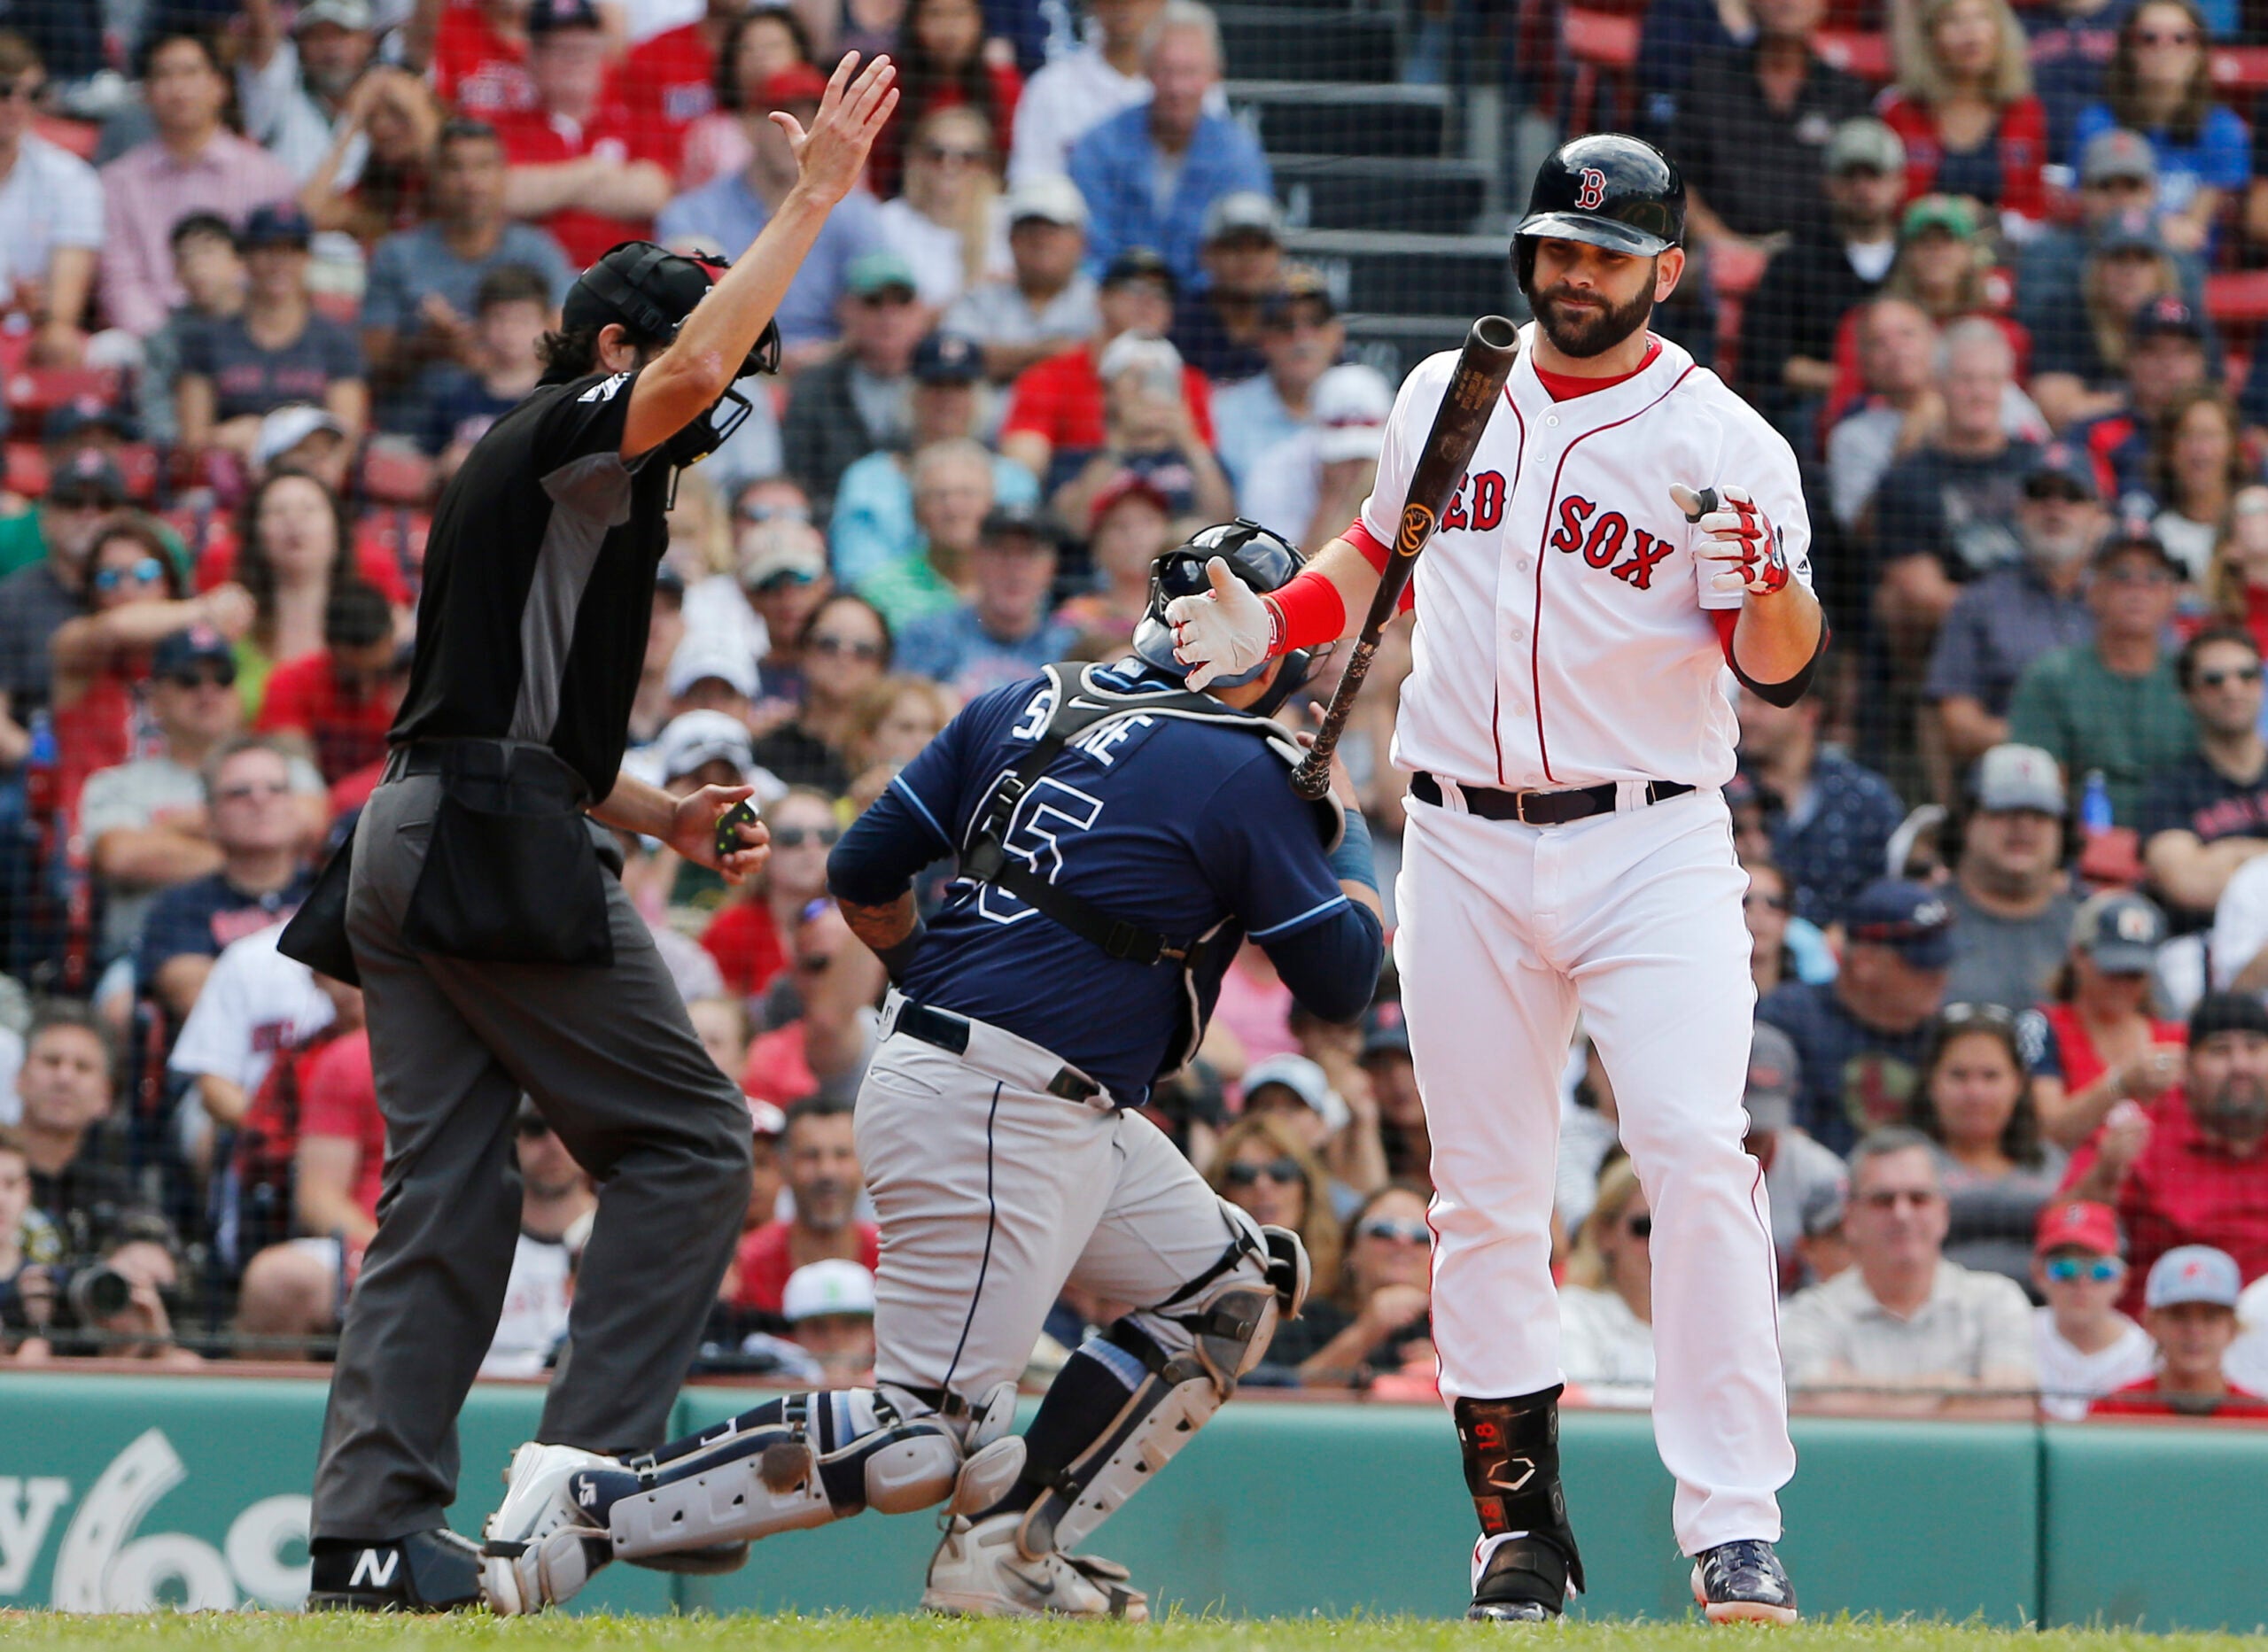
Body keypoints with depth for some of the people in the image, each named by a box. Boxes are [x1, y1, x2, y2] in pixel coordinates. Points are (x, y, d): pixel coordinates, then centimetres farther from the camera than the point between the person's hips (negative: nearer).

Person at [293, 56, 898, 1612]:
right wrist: (815, 196, -20)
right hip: (498, 851, -10)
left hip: (408, 838, 10)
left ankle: (371, 1529, 1)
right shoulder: (564, 434, -3)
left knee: (446, 1185, 7)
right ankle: (590, 1467, -10)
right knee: (690, 1135, -5)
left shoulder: (517, 481, 27)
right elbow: (688, 373, -25)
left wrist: (659, 815, 16)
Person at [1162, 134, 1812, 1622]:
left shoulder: (1721, 440, -5)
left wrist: (1770, 591, -31)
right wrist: (1271, 630, 9)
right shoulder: (1449, 395, 9)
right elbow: (1380, 551, 26)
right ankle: (1519, 1525, 15)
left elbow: (1784, 672, -10)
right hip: (1466, 850, 4)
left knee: (1696, 1154, -18)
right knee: (1485, 1193, 5)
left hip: (1651, 845, -4)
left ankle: (1736, 1531, -18)